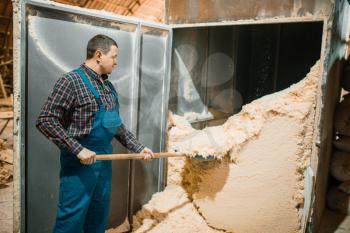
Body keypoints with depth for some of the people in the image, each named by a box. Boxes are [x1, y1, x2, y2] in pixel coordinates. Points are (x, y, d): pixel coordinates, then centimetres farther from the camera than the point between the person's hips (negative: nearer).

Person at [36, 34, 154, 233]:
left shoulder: (109, 87, 11)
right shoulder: (71, 81, -13)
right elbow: (46, 120, -18)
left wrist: (139, 147, 12)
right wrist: (78, 149, -24)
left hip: (104, 160, 8)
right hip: (80, 162, -7)